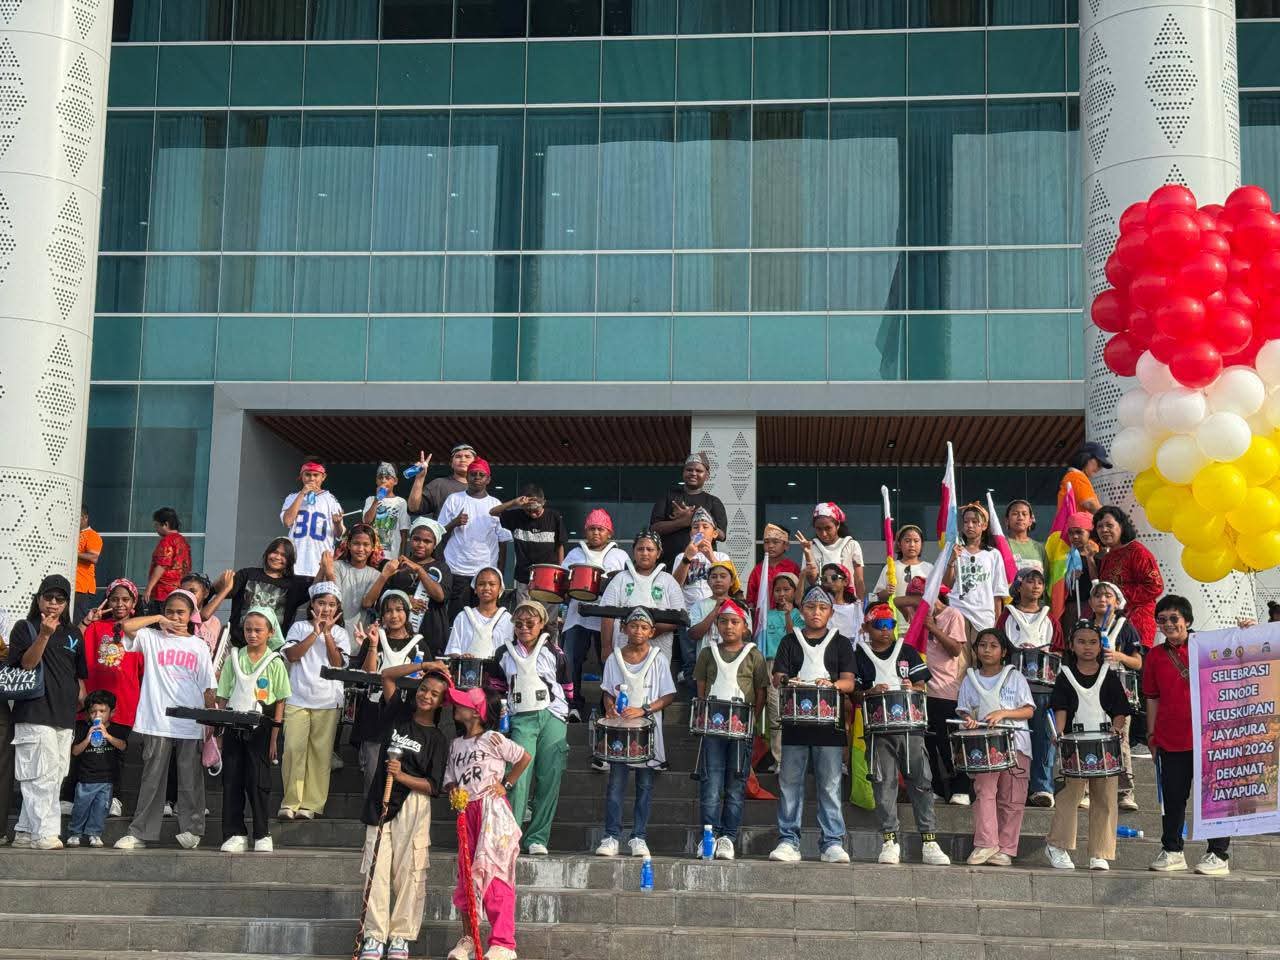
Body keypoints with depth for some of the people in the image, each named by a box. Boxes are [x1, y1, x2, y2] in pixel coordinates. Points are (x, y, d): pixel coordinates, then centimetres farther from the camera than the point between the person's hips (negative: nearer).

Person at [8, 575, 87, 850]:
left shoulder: (73, 634, 17)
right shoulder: (25, 628, 3)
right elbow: (26, 663, -11)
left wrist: (80, 694, 9)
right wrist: (45, 634, -22)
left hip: (64, 715, 6)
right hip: (35, 712, -6)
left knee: (55, 776, 6)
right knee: (42, 775, -12)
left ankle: (25, 831, 12)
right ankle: (45, 833, -10)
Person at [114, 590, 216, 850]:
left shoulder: (199, 646, 11)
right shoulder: (152, 638, 7)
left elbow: (208, 687, 9)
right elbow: (127, 626, -10)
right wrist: (159, 620, -1)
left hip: (191, 723, 1)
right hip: (157, 721, -1)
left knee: (190, 778, 5)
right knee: (151, 778, 2)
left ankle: (192, 830, 12)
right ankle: (140, 833, 6)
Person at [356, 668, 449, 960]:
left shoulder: (436, 739, 2)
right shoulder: (399, 714, 11)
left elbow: (432, 786, -3)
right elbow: (387, 675, 16)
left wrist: (401, 775, -17)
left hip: (413, 807, -3)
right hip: (380, 804, 3)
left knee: (408, 871, -6)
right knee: (377, 869, -2)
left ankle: (400, 936, -2)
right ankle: (374, 936, 0)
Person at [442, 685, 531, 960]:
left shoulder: (493, 739, -4)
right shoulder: (456, 744, 15)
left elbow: (525, 758, 4)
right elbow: (449, 780, 19)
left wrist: (506, 785, 2)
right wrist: (453, 793, -3)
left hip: (493, 810, -6)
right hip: (466, 813, 7)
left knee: (495, 874, -11)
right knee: (466, 876, 7)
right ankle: (469, 937, 18)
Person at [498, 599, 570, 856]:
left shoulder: (553, 652, 9)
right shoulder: (506, 653, 13)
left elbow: (567, 687, 13)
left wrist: (568, 717, 7)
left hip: (552, 719, 0)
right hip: (521, 719, 0)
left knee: (549, 780, -5)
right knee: (518, 779, -13)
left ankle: (537, 838, 1)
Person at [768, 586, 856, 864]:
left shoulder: (841, 643, 10)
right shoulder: (790, 641, 13)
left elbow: (849, 682, 1)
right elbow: (777, 677, 4)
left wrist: (831, 684, -21)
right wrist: (788, 681, -19)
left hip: (829, 720, -1)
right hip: (795, 720, 1)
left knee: (830, 785, -1)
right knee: (790, 783, 1)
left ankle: (833, 843, 2)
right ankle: (788, 841, 5)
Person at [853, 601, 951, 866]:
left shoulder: (907, 652, 12)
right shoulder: (860, 656, 8)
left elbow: (922, 686, 10)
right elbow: (854, 695, 7)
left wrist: (912, 688, -12)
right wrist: (870, 693, -13)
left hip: (910, 725, 1)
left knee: (921, 781, -3)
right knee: (884, 783, -3)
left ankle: (929, 841, -1)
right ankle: (890, 840, 3)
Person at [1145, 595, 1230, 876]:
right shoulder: (1155, 656, 7)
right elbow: (1152, 698, 11)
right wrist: (1151, 733, 8)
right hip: (1171, 738, 3)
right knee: (1173, 796, 9)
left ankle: (1219, 854, 11)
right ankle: (1172, 851, 21)